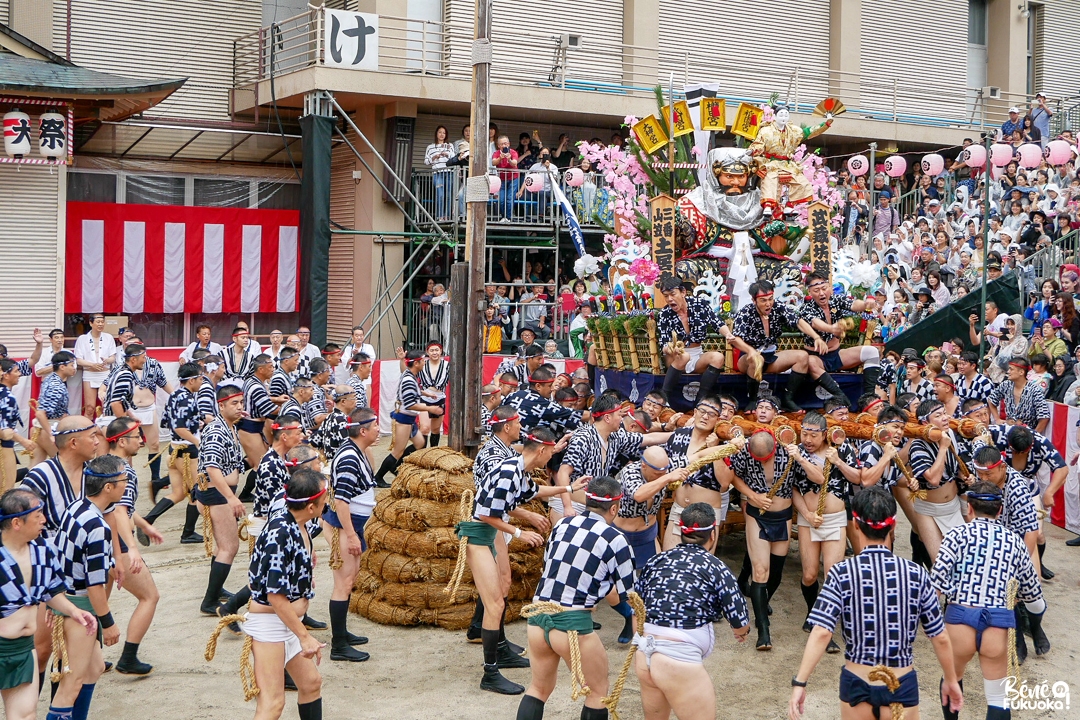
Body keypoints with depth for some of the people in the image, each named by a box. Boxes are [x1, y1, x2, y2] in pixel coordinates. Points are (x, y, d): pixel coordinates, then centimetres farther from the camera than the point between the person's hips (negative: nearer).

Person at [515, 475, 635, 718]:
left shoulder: (562, 524, 7)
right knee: (597, 692, 16)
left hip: (537, 617, 6)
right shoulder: (614, 539, -8)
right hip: (572, 624, -5)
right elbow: (627, 594, -4)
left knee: (539, 687, 24)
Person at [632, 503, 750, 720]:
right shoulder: (715, 568, -6)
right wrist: (742, 632, 21)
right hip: (679, 661, -6)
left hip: (642, 656, 7)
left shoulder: (656, 561, 9)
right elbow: (741, 624, -2)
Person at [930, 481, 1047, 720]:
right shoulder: (1014, 541, 10)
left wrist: (957, 596, 4)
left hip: (960, 619, -1)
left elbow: (937, 580, -13)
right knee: (998, 699, 13)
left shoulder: (958, 534, 1)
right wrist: (1036, 621, 35)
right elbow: (1032, 593, 18)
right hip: (998, 624, 1)